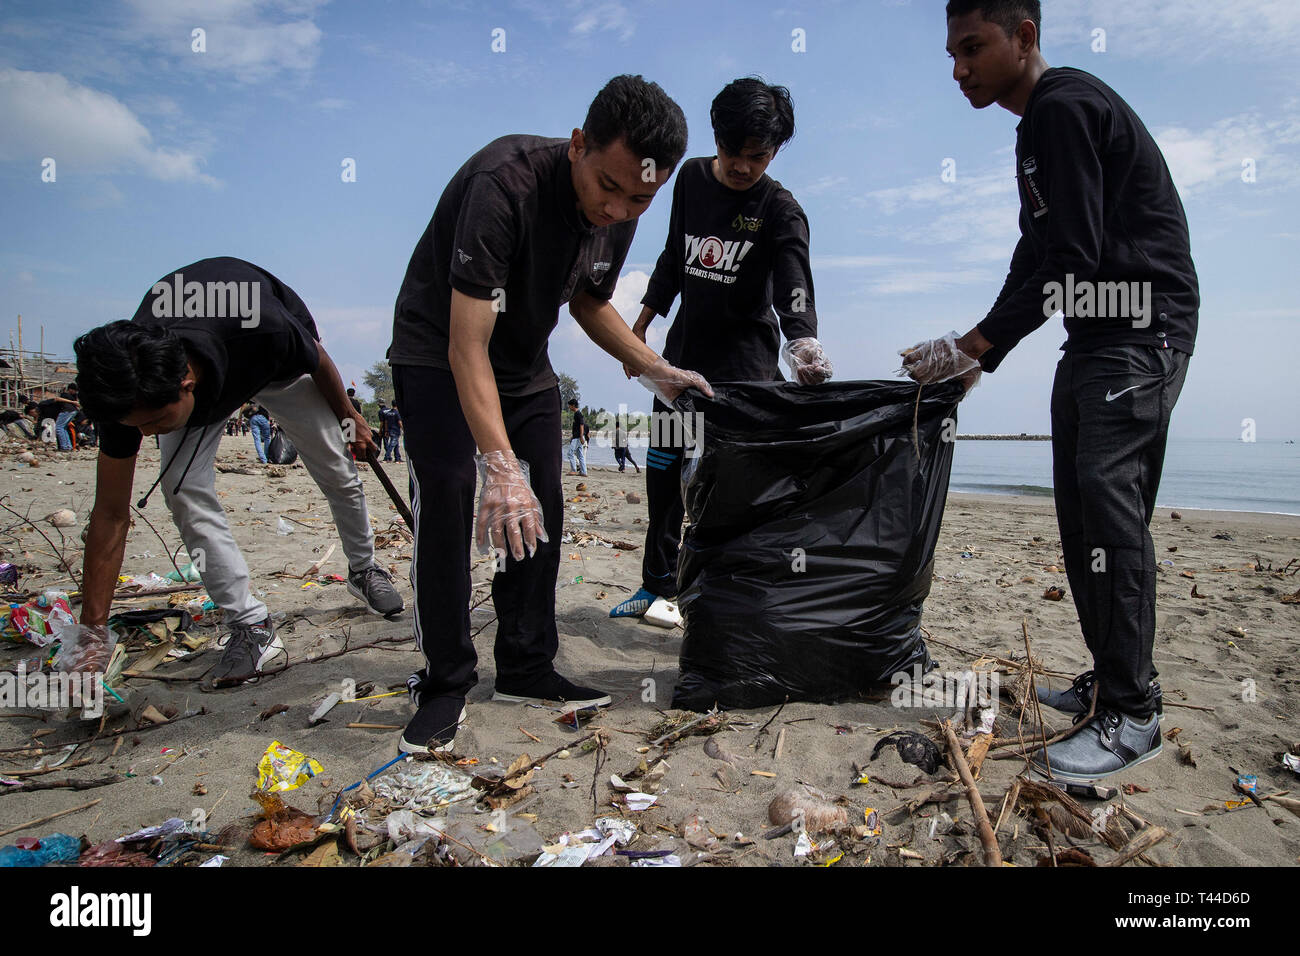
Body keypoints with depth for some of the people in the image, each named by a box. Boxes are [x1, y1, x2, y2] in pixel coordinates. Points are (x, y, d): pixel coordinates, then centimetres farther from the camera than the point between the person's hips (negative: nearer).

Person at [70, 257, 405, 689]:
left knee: (337, 472, 3)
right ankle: (252, 627, -10)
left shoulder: (266, 333, -47)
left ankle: (365, 570, 31)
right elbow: (111, 515, -28)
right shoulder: (128, 392, -35)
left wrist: (348, 416, -2)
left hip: (278, 361, -1)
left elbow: (319, 361, -21)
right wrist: (92, 631, -28)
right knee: (183, 487, -19)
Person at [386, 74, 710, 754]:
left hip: (526, 364, 7)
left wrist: (653, 369, -3)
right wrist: (501, 463, -44)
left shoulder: (620, 215, -10)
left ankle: (526, 668, 14)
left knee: (541, 512, 1)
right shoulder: (506, 183, -33)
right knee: (446, 510, -14)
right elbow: (468, 345, -36)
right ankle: (445, 684, 0)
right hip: (439, 354, -6)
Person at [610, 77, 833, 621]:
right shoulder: (692, 177, 4)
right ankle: (657, 584, 26)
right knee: (662, 467, 10)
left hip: (744, 358, -5)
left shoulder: (780, 210, -12)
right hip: (684, 350, 6)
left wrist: (803, 342, -48)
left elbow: (793, 288, -28)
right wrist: (641, 325, 14)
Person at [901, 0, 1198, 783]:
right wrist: (979, 358, 12)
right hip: (1096, 335, 10)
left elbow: (1072, 258, -20)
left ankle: (1133, 715, -10)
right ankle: (1109, 682, 18)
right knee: (1082, 509, 9)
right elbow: (1040, 257, 20)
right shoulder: (1039, 124, 21)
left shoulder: (1063, 108, -11)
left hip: (1142, 329, -10)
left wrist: (973, 344, -18)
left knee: (1108, 500, -16)